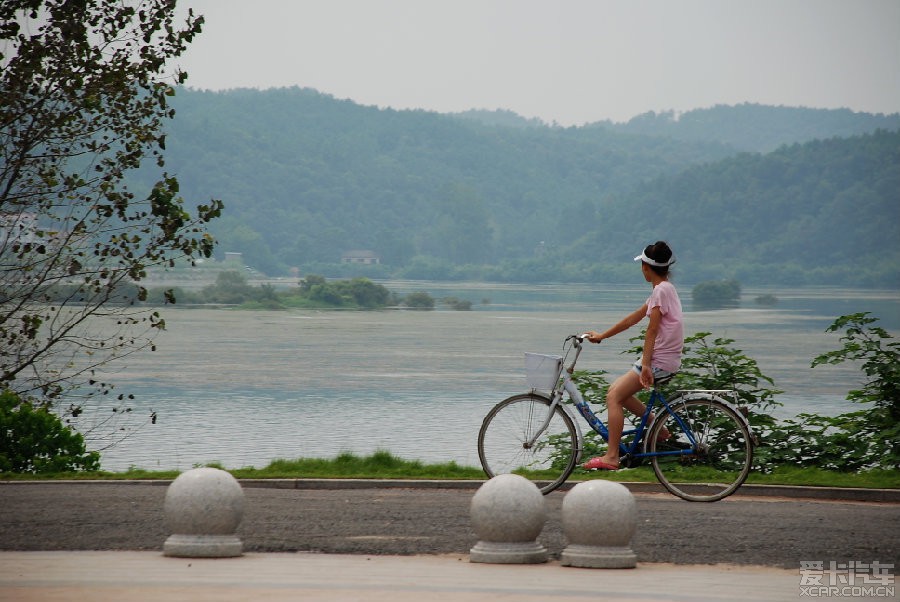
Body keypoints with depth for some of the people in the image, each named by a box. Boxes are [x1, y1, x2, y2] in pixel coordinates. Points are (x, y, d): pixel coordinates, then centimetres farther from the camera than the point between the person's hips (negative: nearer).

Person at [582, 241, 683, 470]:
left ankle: (611, 457, -15)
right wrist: (602, 335, 23)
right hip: (664, 359, 10)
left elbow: (652, 331, -20)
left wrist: (646, 364, -23)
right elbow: (634, 318, 21)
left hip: (659, 360, -10)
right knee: (617, 391, 15)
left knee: (614, 397, -12)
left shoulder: (661, 290, -14)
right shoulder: (665, 289, 16)